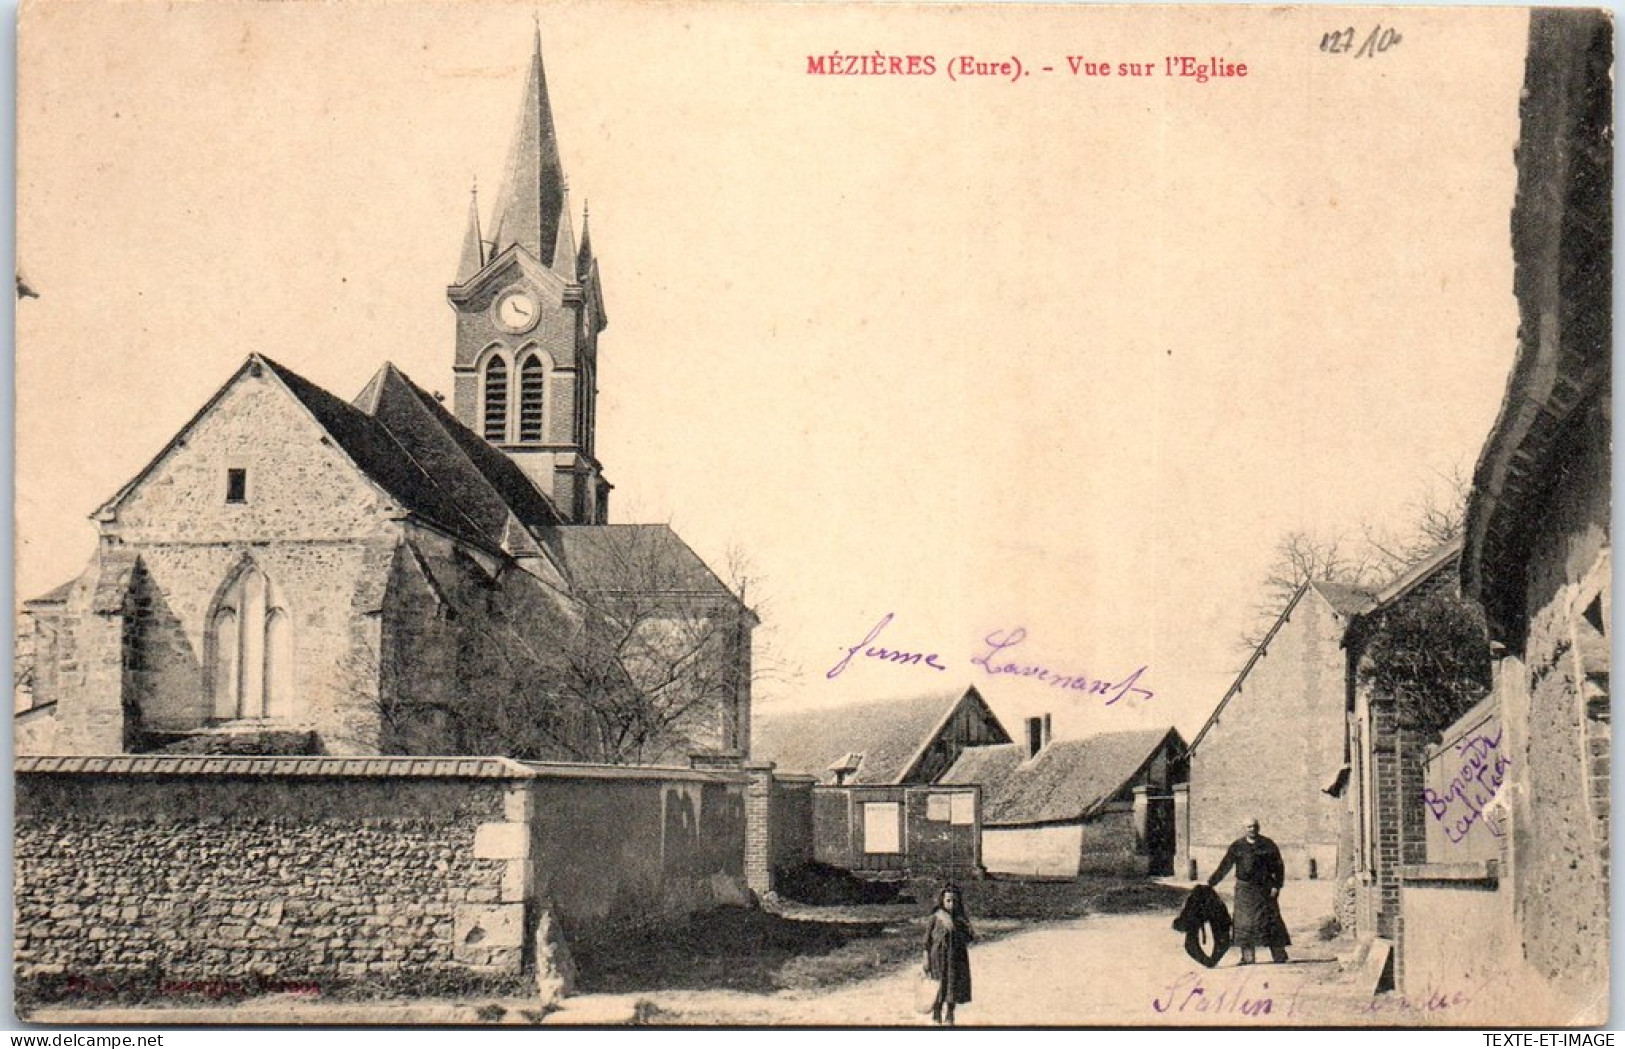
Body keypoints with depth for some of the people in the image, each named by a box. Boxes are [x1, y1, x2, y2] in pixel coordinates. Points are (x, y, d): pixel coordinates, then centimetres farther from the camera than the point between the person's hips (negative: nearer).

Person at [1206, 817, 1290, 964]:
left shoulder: (1268, 845, 3)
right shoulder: (1237, 846, 6)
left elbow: (1279, 867, 4)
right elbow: (1224, 867, 7)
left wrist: (1276, 885, -6)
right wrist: (1211, 883, 1)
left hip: (1265, 889, -1)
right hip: (1244, 889, 1)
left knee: (1271, 920, -2)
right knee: (1244, 923, -2)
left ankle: (1279, 955, 4)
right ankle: (1247, 956, 2)